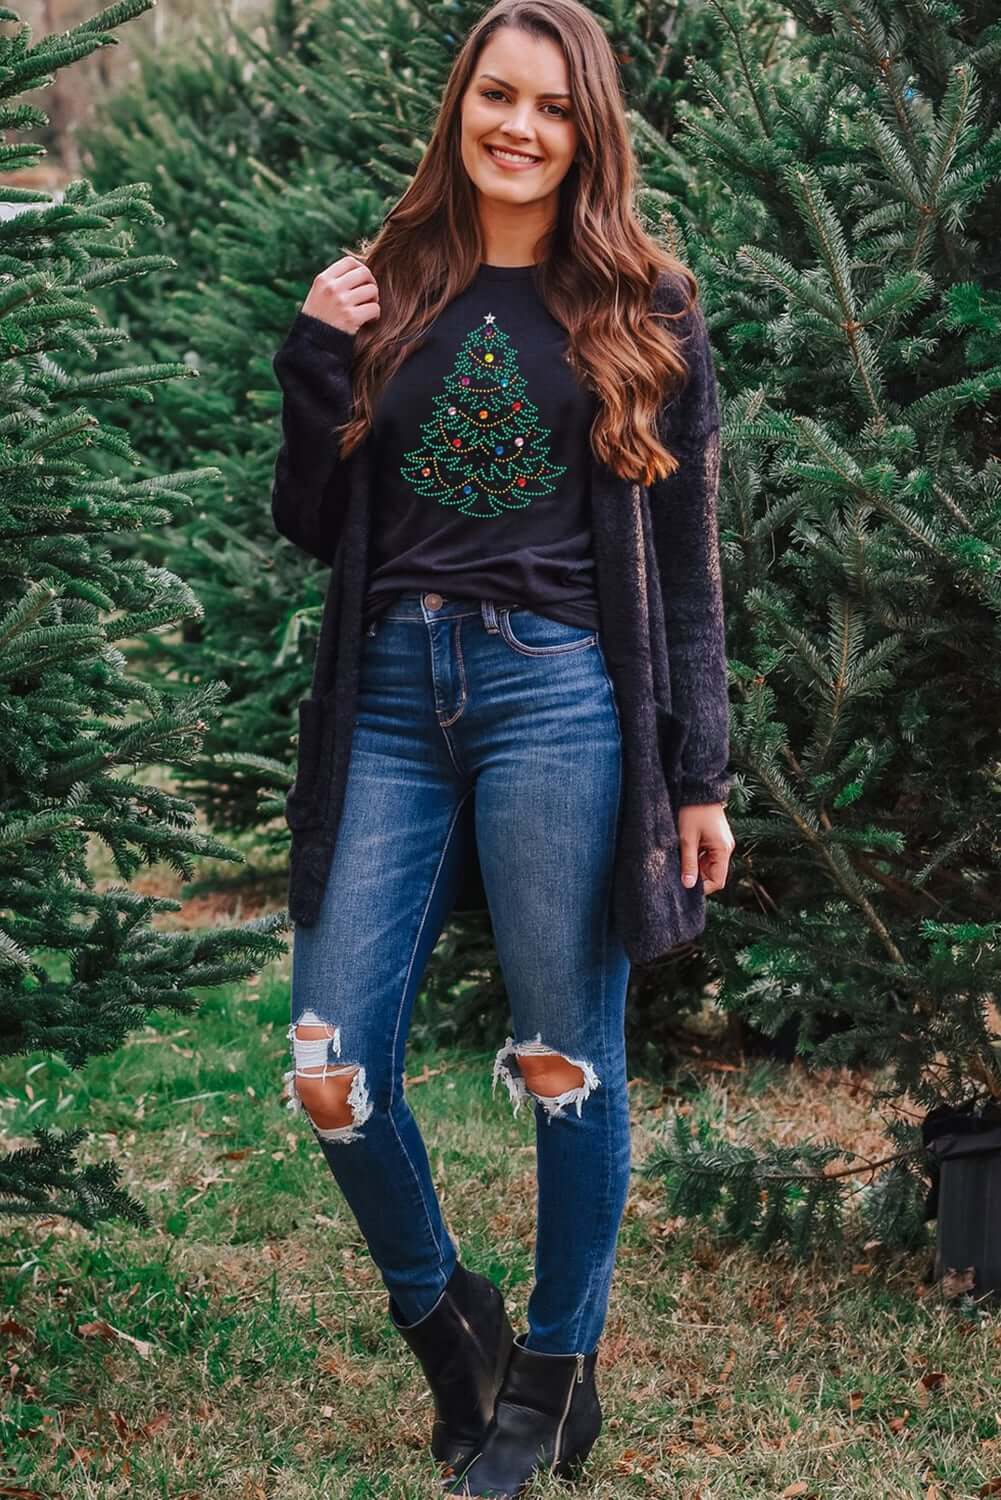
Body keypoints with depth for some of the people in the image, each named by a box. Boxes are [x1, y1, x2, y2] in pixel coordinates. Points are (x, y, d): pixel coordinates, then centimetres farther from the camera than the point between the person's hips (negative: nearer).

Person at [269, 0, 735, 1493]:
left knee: (568, 1059, 4)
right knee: (331, 1069, 0)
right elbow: (313, 525, 11)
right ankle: (444, 1318, 26)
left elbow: (687, 561, 4)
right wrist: (316, 359, -3)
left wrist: (697, 776, 1)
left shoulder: (643, 309, 5)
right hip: (390, 697, 3)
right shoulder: (390, 290, 12)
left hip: (557, 693, -3)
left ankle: (555, 1373, 23)